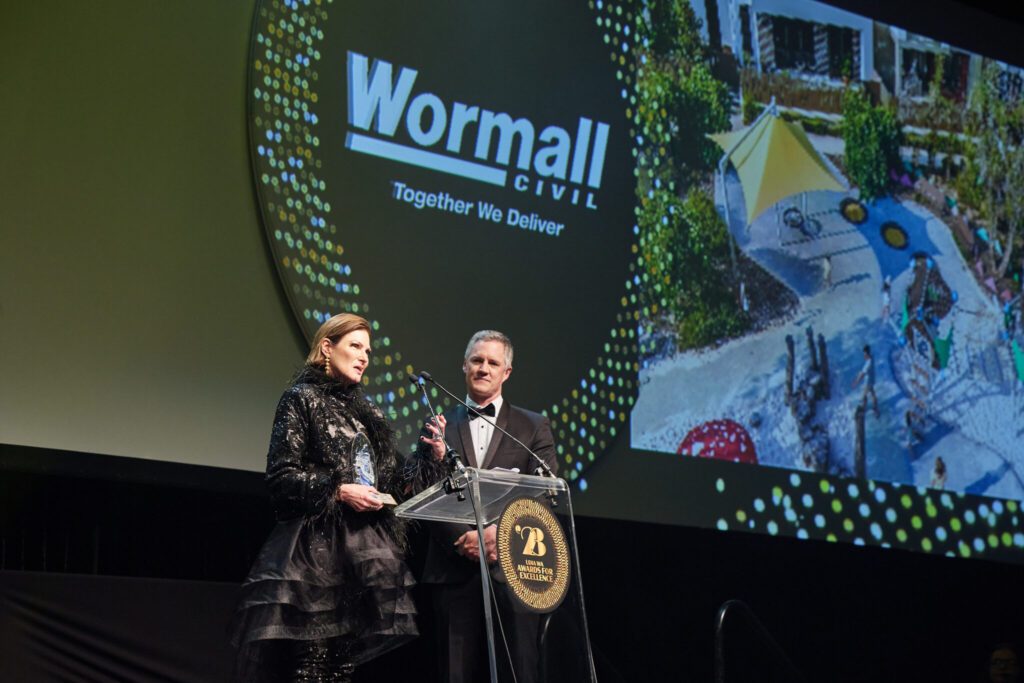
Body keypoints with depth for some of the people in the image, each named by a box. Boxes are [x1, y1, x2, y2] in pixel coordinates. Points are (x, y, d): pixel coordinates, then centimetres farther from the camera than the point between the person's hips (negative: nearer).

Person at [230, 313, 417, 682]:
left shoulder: (366, 412, 20)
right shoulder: (302, 399, 1)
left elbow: (390, 480, 20)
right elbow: (280, 476, -7)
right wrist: (339, 491, -16)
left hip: (365, 551, 6)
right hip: (317, 547, -6)